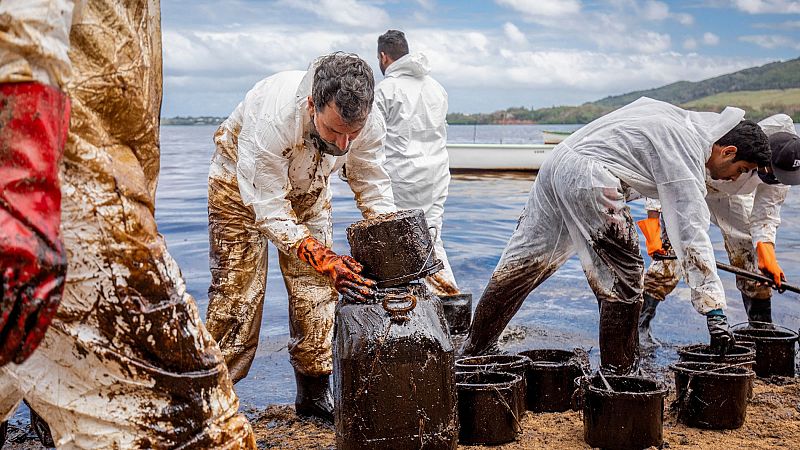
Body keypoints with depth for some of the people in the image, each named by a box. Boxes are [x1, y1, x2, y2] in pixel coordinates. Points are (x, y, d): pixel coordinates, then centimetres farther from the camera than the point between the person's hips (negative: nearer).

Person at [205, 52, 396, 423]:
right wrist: (325, 260, -49)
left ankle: (314, 394, 17)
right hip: (243, 185, -4)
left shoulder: (369, 122, -29)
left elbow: (374, 191, -15)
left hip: (309, 189, 4)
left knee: (316, 289, 4)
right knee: (237, 288, -6)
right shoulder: (270, 117, -44)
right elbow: (269, 211, -39)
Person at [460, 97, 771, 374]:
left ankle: (473, 350, 22)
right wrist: (714, 309, -17)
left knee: (521, 263, 14)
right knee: (624, 277, 0)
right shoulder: (686, 155, -10)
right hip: (588, 177, -10)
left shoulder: (681, 120, 18)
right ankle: (617, 373, 7)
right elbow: (691, 232, -16)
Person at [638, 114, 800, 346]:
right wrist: (653, 219, -37)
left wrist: (767, 252, -31)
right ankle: (640, 324, -1)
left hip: (733, 197, 5)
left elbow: (766, 214, -14)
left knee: (754, 264, -1)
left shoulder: (781, 169, -25)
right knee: (669, 260, -15)